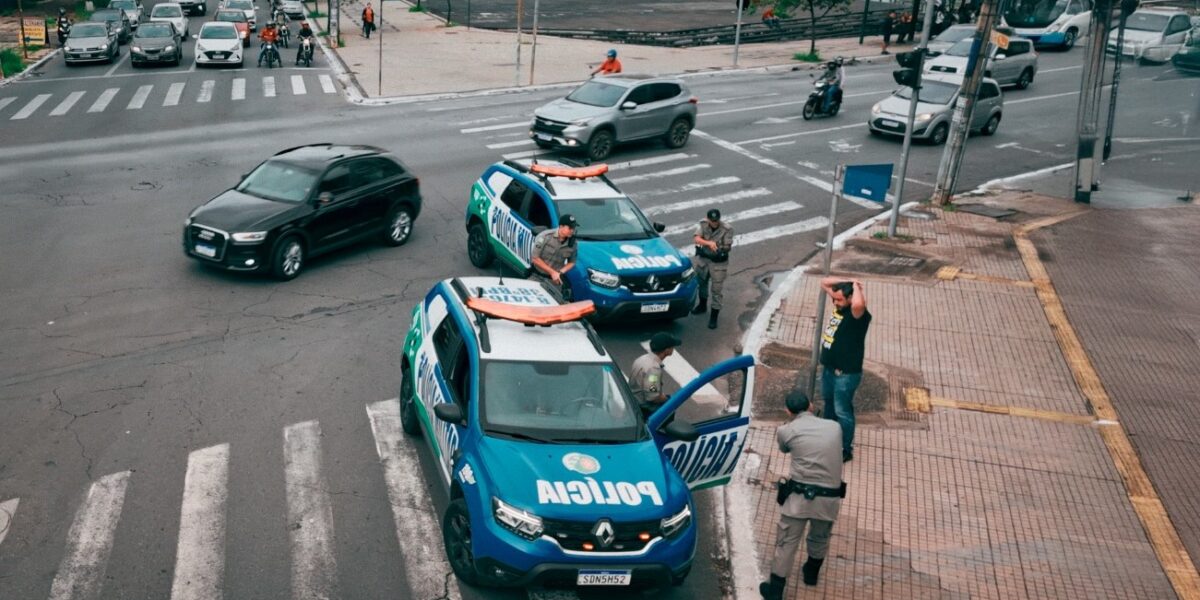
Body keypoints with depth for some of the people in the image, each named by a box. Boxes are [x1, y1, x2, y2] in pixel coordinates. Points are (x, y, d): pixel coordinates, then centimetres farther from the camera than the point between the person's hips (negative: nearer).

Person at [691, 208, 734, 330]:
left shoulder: (727, 230, -16)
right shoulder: (703, 225, -9)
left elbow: (727, 247, -10)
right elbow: (696, 238, -25)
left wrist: (721, 250, -28)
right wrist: (709, 243, -40)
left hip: (718, 263, -4)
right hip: (703, 259, 4)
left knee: (716, 290, -1)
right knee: (702, 283, 23)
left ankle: (714, 317, 7)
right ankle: (702, 305, 47)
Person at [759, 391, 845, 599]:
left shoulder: (785, 431, -1)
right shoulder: (834, 427, 7)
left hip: (800, 495, -3)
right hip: (829, 497, 3)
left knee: (786, 542, 8)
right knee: (820, 538, 26)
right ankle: (811, 573, 47)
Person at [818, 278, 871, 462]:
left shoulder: (858, 315, -24)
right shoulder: (838, 305, 0)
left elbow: (859, 304, -50)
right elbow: (824, 283, 10)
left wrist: (856, 286, -30)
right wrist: (844, 282, -6)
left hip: (846, 373, -9)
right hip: (829, 368, 9)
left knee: (842, 411, 3)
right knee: (829, 403, 27)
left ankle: (846, 450, 17)